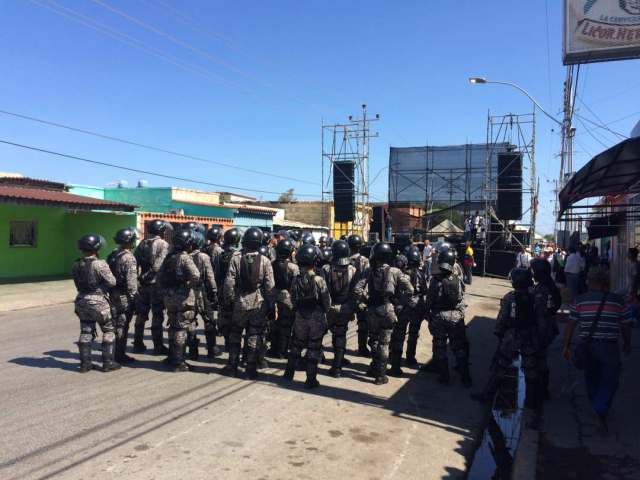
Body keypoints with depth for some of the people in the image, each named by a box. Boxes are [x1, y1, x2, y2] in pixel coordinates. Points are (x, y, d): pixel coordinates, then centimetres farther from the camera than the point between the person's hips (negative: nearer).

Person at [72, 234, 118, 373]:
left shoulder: (76, 265, 1)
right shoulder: (100, 264, -19)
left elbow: (78, 284, 5)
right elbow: (112, 282, -16)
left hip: (82, 301, 6)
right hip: (98, 302, -6)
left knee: (85, 332, 13)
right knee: (109, 331, 8)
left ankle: (85, 363, 16)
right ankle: (108, 362, 9)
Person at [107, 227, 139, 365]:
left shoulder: (111, 256, 9)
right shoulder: (129, 258, -16)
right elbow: (131, 281, -19)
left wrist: (108, 292, 18)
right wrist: (133, 297, -14)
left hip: (112, 295, 8)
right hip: (124, 297, -8)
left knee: (114, 324, 17)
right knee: (122, 326, 0)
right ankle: (120, 355, 7)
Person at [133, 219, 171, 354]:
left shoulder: (142, 243, 9)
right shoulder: (163, 245, -10)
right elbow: (164, 265, -19)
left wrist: (139, 277, 8)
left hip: (143, 284, 6)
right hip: (157, 284, -6)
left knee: (141, 314, 14)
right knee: (157, 315, 2)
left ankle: (138, 344, 22)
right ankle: (158, 347, 6)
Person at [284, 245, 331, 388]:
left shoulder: (296, 280, -9)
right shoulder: (319, 280, -17)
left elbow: (293, 301, 0)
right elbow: (327, 302, -10)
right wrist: (323, 311, 10)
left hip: (300, 317, 3)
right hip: (317, 318, -3)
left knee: (297, 345, 20)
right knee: (314, 348, 7)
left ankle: (289, 373, 28)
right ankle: (311, 380, 11)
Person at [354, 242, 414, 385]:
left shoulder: (370, 271, -4)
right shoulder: (394, 272, -7)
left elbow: (357, 290, -12)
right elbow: (409, 290, -11)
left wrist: (366, 300, 2)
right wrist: (397, 298, 2)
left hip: (372, 310, 2)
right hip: (387, 310, -1)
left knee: (373, 339, 21)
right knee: (384, 343, 7)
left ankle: (374, 367, 33)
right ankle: (381, 375, 11)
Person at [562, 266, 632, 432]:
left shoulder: (580, 301, -2)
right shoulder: (618, 300, -6)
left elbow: (571, 325, 0)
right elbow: (625, 326, 3)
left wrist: (566, 345, 8)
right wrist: (627, 344, 20)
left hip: (587, 346, 3)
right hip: (609, 347, -2)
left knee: (591, 377, 20)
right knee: (610, 380, 9)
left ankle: (597, 406, 36)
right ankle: (601, 410, -7)